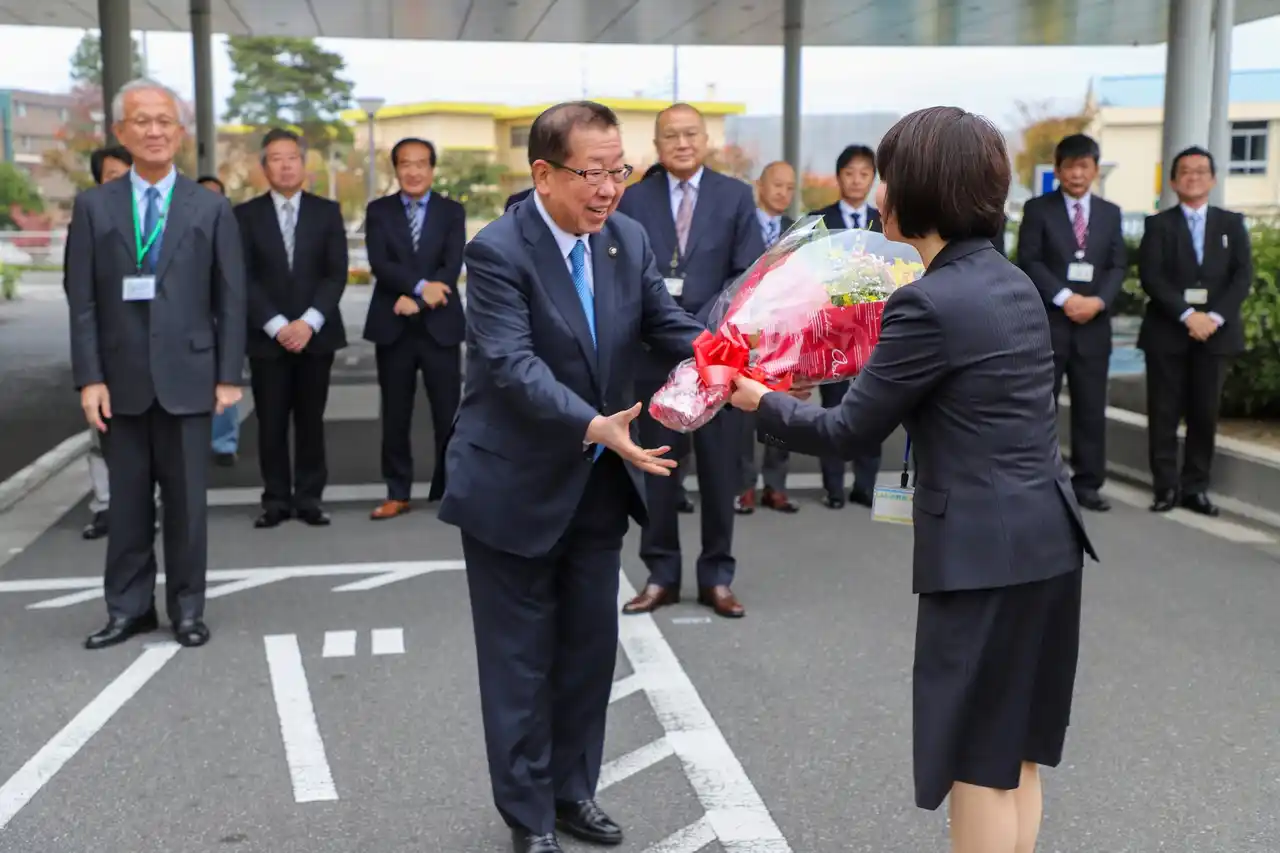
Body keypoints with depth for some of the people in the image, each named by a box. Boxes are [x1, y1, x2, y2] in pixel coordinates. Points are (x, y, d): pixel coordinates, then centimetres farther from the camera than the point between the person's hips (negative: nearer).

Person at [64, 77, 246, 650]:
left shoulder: (212, 208, 4)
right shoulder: (93, 206, 6)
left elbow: (231, 301, 2)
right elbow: (82, 301, 2)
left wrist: (229, 376, -4)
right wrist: (89, 377, -5)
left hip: (186, 377, -1)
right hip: (121, 380, 1)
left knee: (187, 500, 5)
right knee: (127, 502, 8)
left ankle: (186, 608, 17)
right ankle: (129, 608, 19)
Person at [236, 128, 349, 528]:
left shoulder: (327, 211, 7)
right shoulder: (246, 214, 5)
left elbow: (337, 274, 0)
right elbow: (244, 279, -2)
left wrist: (309, 321, -12)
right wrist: (277, 325, -12)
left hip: (315, 333, 1)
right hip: (267, 336, 0)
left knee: (311, 420, 4)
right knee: (271, 423, 1)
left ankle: (309, 498, 12)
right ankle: (276, 499, 9)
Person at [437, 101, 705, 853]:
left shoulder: (630, 239, 0)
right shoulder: (498, 252, -19)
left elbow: (670, 326, -3)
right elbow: (514, 366, -28)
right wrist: (598, 427, -41)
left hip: (598, 484, 6)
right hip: (514, 486, -6)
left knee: (590, 647, 16)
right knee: (521, 657, 7)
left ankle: (574, 789, 35)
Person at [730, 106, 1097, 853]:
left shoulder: (931, 303, -17)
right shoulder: (1011, 281, 10)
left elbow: (850, 433, -11)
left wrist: (760, 400, 4)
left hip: (987, 553, -9)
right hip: (1043, 539, 9)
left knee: (979, 766, 6)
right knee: (1015, 756, 20)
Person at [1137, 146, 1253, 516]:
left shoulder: (1232, 223, 12)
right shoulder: (1158, 224, 6)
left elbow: (1243, 277, 2)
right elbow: (1151, 277, -7)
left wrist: (1215, 317, -13)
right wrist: (1187, 315, -18)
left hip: (1216, 331, 2)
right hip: (1167, 331, -2)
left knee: (1205, 414, 3)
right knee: (1164, 413, -1)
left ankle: (1196, 487, 10)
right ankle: (1167, 486, 5)